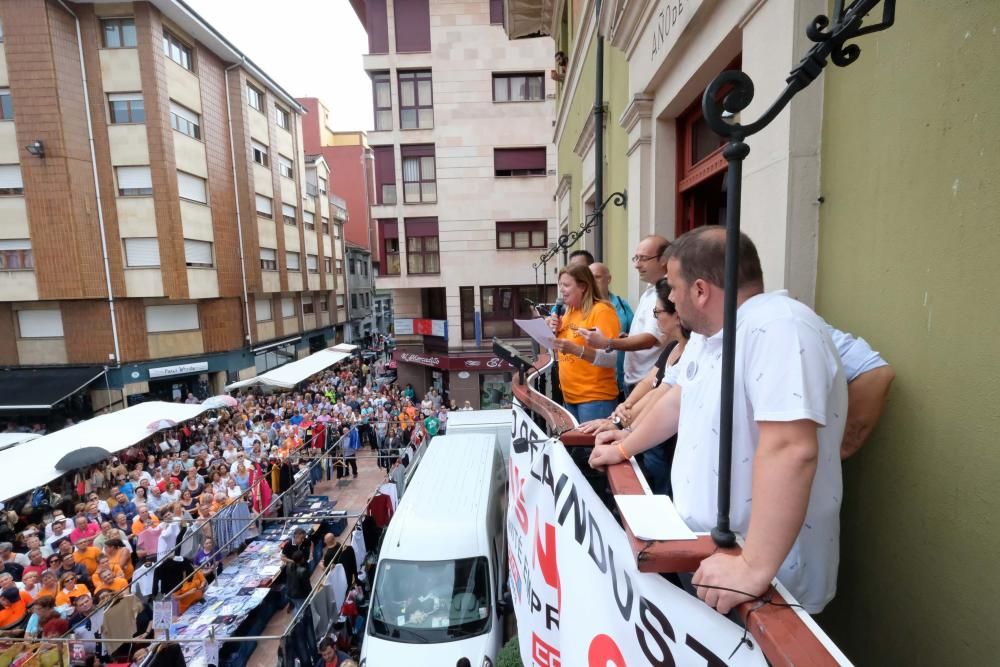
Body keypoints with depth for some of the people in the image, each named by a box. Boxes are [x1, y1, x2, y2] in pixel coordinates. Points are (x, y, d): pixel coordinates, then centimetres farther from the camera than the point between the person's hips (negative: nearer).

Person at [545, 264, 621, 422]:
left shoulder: (602, 311, -13)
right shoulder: (569, 312, 11)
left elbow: (612, 358, -21)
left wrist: (576, 350, -32)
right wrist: (554, 331, 0)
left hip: (595, 398, -8)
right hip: (570, 396, 8)